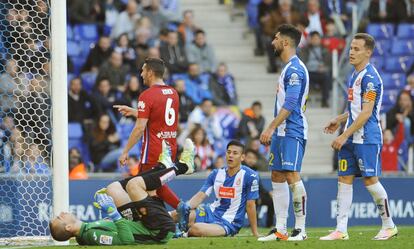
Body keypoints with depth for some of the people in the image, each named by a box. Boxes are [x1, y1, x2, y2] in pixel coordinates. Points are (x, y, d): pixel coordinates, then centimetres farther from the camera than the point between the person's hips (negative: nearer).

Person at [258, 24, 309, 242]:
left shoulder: (295, 69, -14)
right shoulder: (288, 68, 18)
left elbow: (290, 105, -21)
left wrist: (270, 128, -22)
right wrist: (272, 131, 23)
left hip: (292, 132, -11)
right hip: (282, 132, 11)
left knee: (292, 176, -12)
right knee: (277, 177, 10)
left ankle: (300, 229, -10)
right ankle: (280, 230, 13)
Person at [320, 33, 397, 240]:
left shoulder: (370, 77, -15)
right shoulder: (355, 75, 15)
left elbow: (366, 112, -20)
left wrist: (345, 135, -20)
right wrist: (339, 120, 18)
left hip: (367, 138, -9)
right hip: (351, 139, 9)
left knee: (370, 180, -5)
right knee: (344, 180, 4)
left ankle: (389, 225, 10)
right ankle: (341, 230, 3)